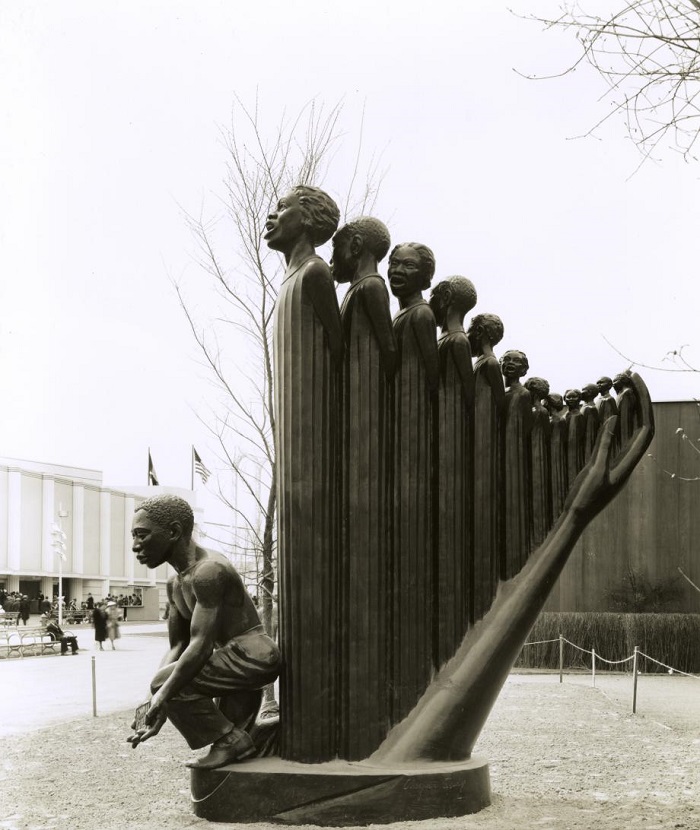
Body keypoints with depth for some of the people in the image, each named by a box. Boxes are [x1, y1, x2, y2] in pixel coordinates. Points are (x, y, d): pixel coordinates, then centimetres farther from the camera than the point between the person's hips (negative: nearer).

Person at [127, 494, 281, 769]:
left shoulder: (208, 571, -20)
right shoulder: (175, 584, 13)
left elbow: (201, 645, -27)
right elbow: (177, 647, 10)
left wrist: (163, 696, -27)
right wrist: (153, 704, -3)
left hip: (252, 654, -11)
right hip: (234, 660, 11)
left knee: (168, 684, -20)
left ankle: (230, 740, -9)